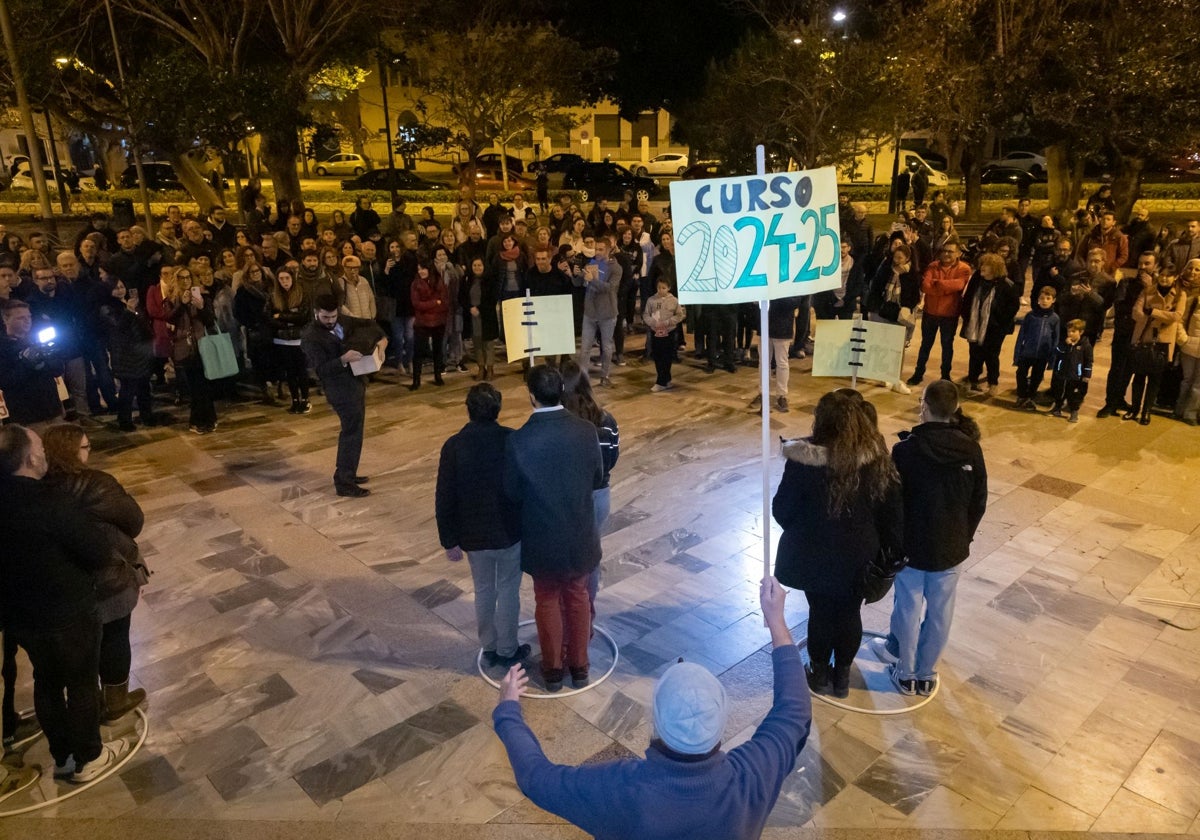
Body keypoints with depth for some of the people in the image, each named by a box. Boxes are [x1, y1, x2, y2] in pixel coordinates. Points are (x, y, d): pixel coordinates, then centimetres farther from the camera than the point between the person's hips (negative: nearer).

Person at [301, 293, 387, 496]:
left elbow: (367, 324, 17)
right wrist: (343, 360, -37)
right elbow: (322, 369, -23)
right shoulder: (310, 337, -17)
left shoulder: (340, 320, 6)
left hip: (356, 381, 9)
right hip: (340, 388, -9)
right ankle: (344, 483, -2)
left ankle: (344, 474, 29)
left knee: (352, 430, 17)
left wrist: (381, 338, 0)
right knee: (352, 432, -8)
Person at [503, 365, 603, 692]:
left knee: (547, 601, 18)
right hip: (580, 533, 2)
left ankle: (553, 669, 32)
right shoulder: (586, 430, -15)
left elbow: (513, 493, -9)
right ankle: (579, 666, 34)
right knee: (578, 597, 20)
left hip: (542, 537, -2)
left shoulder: (518, 440, -21)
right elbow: (597, 479, -1)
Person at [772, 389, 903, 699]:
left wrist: (802, 531, 9)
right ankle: (842, 676, 38)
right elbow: (892, 513, -6)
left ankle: (821, 674, 37)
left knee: (821, 613, 18)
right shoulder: (878, 461, -15)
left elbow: (782, 510, -12)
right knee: (849, 614, 20)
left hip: (814, 556, -2)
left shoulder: (804, 462, -23)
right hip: (858, 556, 2)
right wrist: (892, 552, 8)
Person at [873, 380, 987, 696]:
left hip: (912, 543, -3)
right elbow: (979, 502, 1)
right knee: (940, 612, 16)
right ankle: (927, 674, 31)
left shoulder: (906, 449, -19)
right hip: (952, 546, 3)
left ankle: (905, 673, 28)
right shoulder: (971, 450, -8)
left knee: (907, 608, 13)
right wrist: (965, 536, 16)